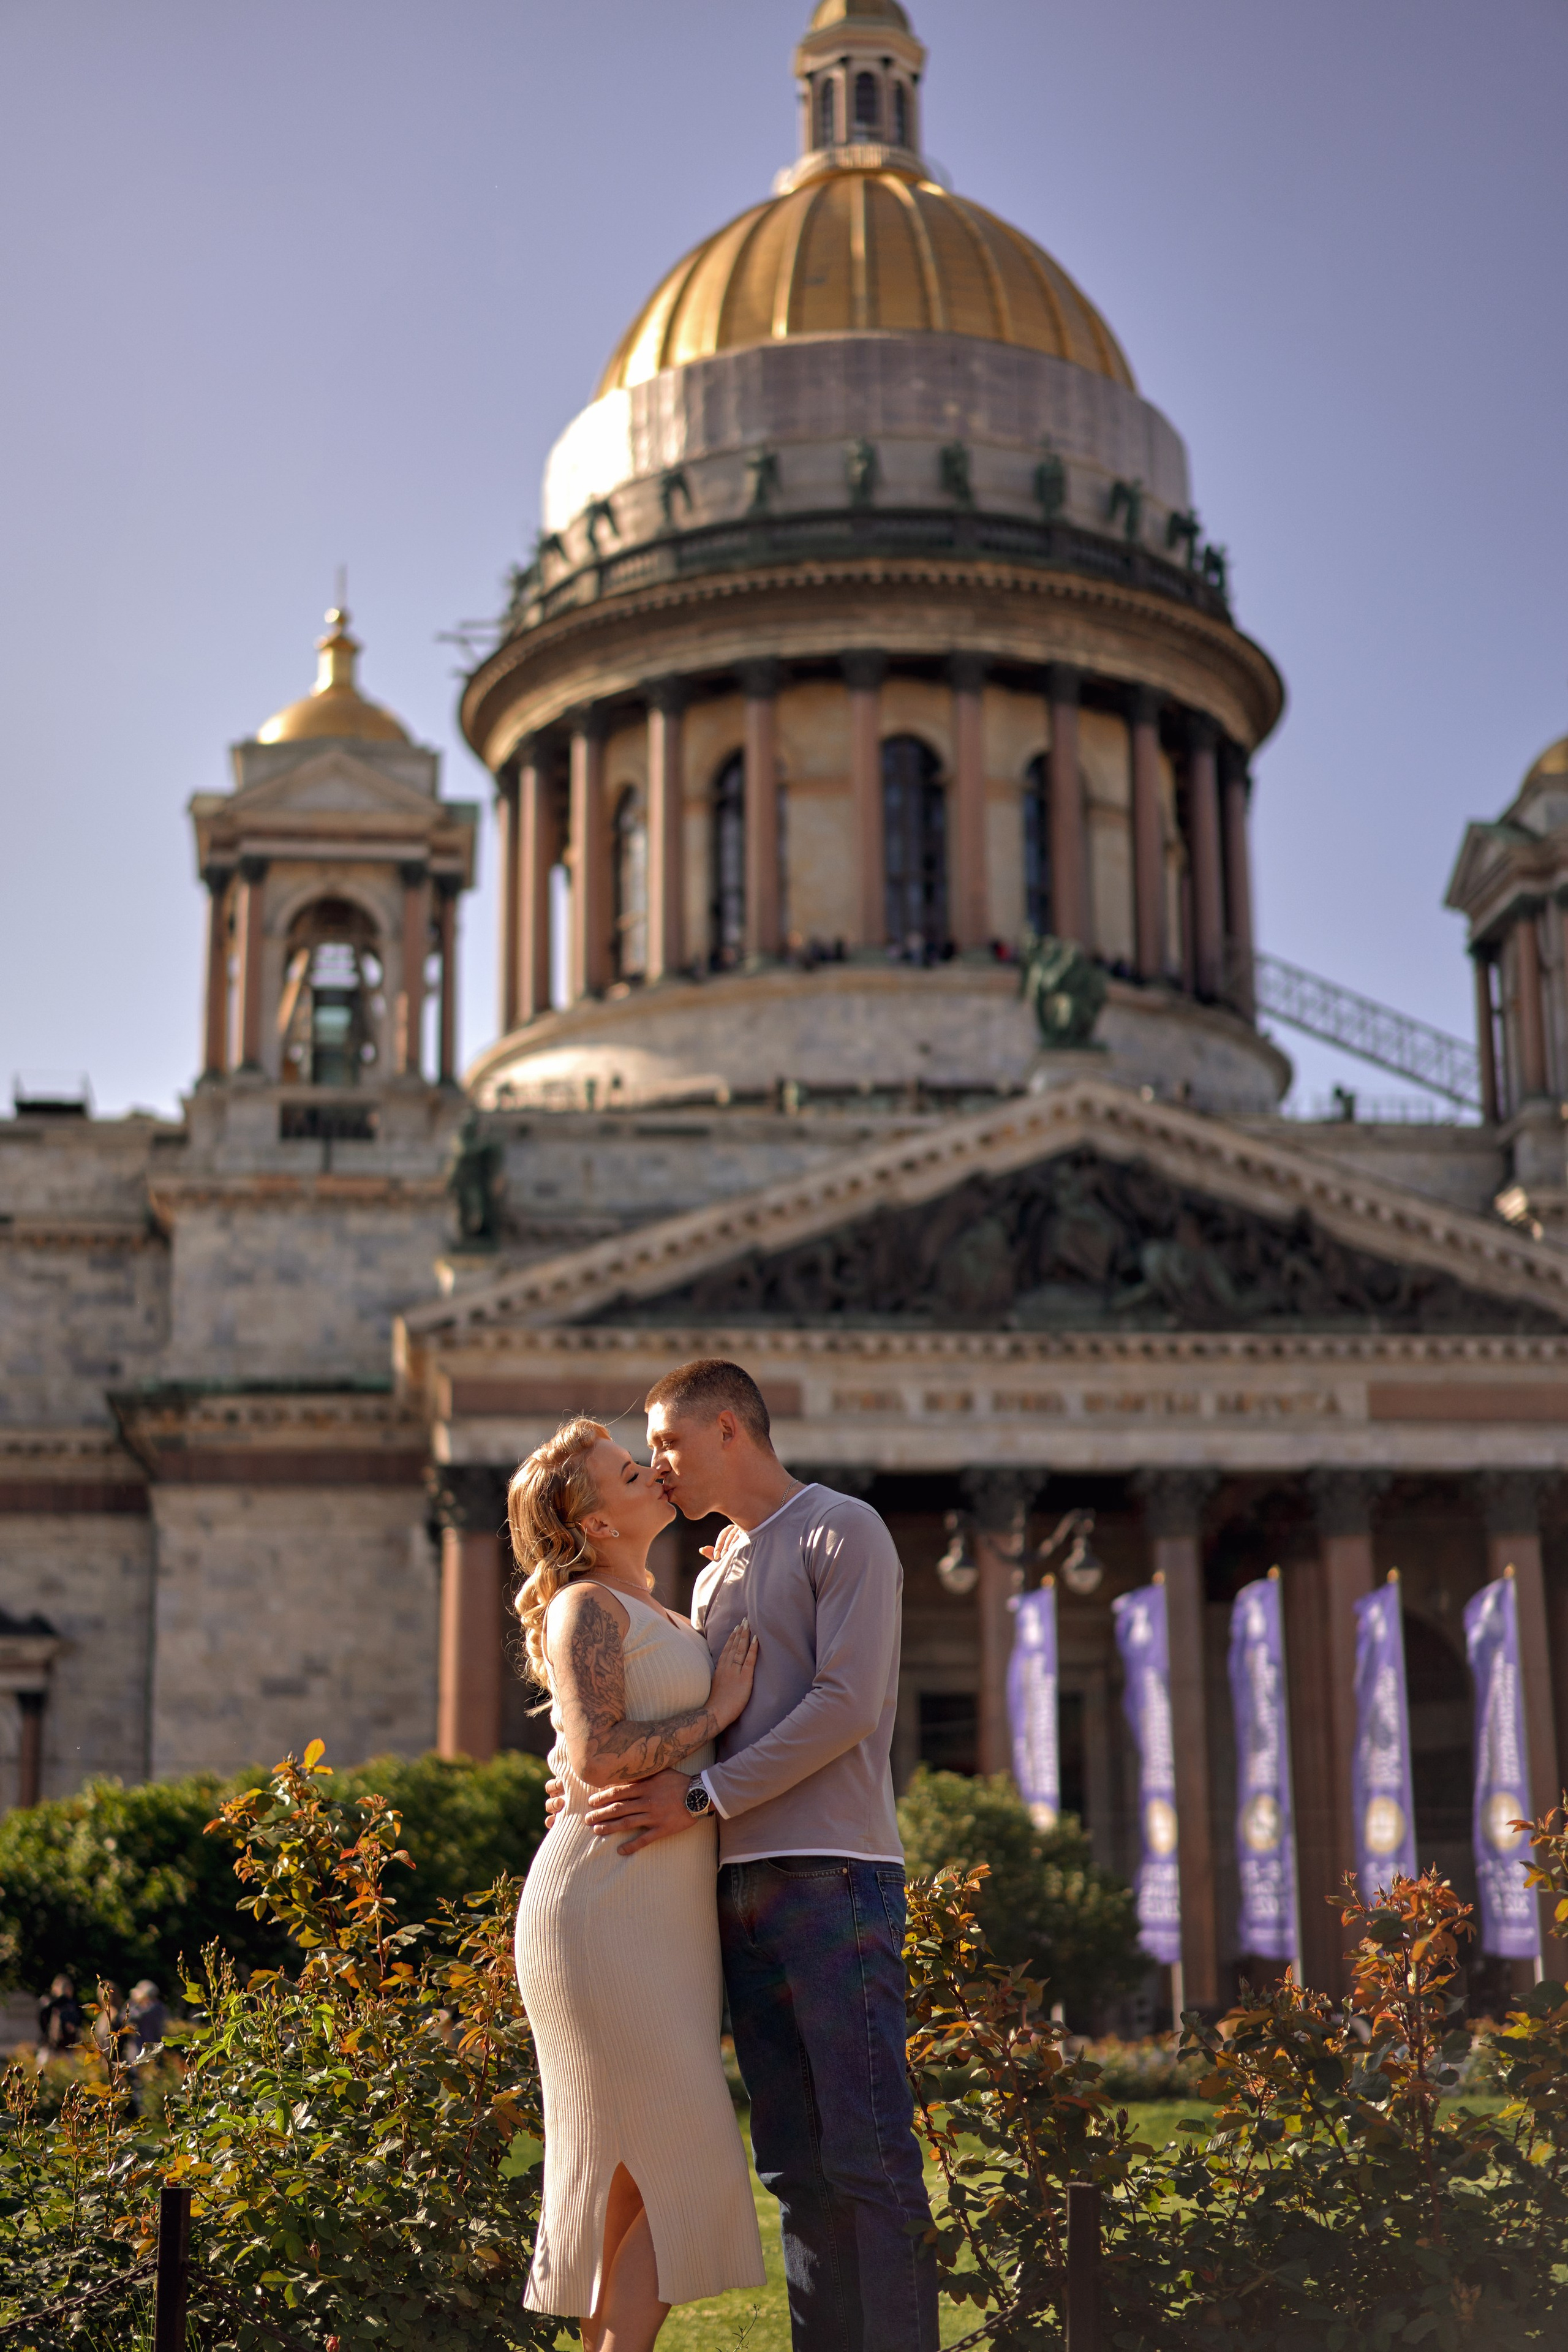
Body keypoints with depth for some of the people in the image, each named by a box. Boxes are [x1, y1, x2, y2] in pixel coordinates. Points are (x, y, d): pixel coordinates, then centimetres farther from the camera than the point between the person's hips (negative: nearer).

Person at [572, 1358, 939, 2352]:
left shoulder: (843, 1530, 2)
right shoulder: (715, 1576, 24)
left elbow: (846, 1705, -10)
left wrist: (702, 1796, -14)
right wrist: (614, 1788, 4)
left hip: (834, 1877, -7)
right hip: (742, 1887, 7)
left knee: (869, 2152, -10)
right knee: (795, 2166, 4)